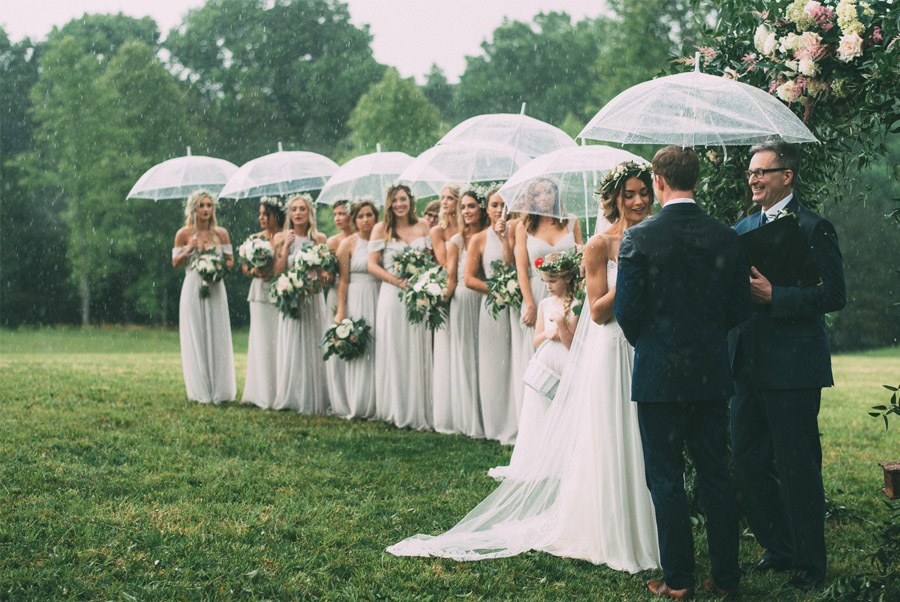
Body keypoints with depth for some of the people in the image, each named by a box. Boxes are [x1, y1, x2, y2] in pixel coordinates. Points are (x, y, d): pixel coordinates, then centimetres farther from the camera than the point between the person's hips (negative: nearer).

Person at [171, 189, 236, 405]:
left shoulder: (221, 233, 4)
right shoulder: (183, 234, 0)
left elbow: (230, 260, 10)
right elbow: (175, 263, 4)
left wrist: (220, 267, -10)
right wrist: (189, 249, -12)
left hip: (215, 289, 1)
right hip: (193, 288, -1)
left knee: (217, 338, 2)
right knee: (196, 338, 0)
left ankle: (219, 390, 8)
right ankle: (200, 391, 6)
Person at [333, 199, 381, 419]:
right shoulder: (348, 244, -1)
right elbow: (343, 280, -5)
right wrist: (341, 312, -12)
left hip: (379, 301, 3)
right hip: (356, 300, -3)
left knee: (377, 351, 4)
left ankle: (375, 404, 11)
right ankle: (356, 405, 5)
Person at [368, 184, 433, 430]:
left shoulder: (422, 227, 11)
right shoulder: (381, 228, 3)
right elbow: (372, 265, -2)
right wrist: (397, 281, -14)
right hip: (392, 296, -2)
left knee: (418, 354, 3)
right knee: (393, 353, 0)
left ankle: (418, 414, 8)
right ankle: (395, 411, 8)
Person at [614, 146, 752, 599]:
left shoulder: (639, 238, -11)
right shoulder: (726, 237, 0)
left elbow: (626, 312, -10)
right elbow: (740, 308, 4)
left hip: (659, 374, -4)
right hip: (712, 375, 4)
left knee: (665, 478, 4)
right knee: (716, 475, 11)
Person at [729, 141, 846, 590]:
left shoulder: (813, 228, -7)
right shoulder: (742, 229, 14)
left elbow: (834, 295, -14)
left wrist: (773, 296, -20)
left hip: (793, 368, -7)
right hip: (747, 368, 7)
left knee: (798, 469, 1)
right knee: (748, 465, 11)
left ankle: (809, 564, 14)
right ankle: (780, 548, 27)